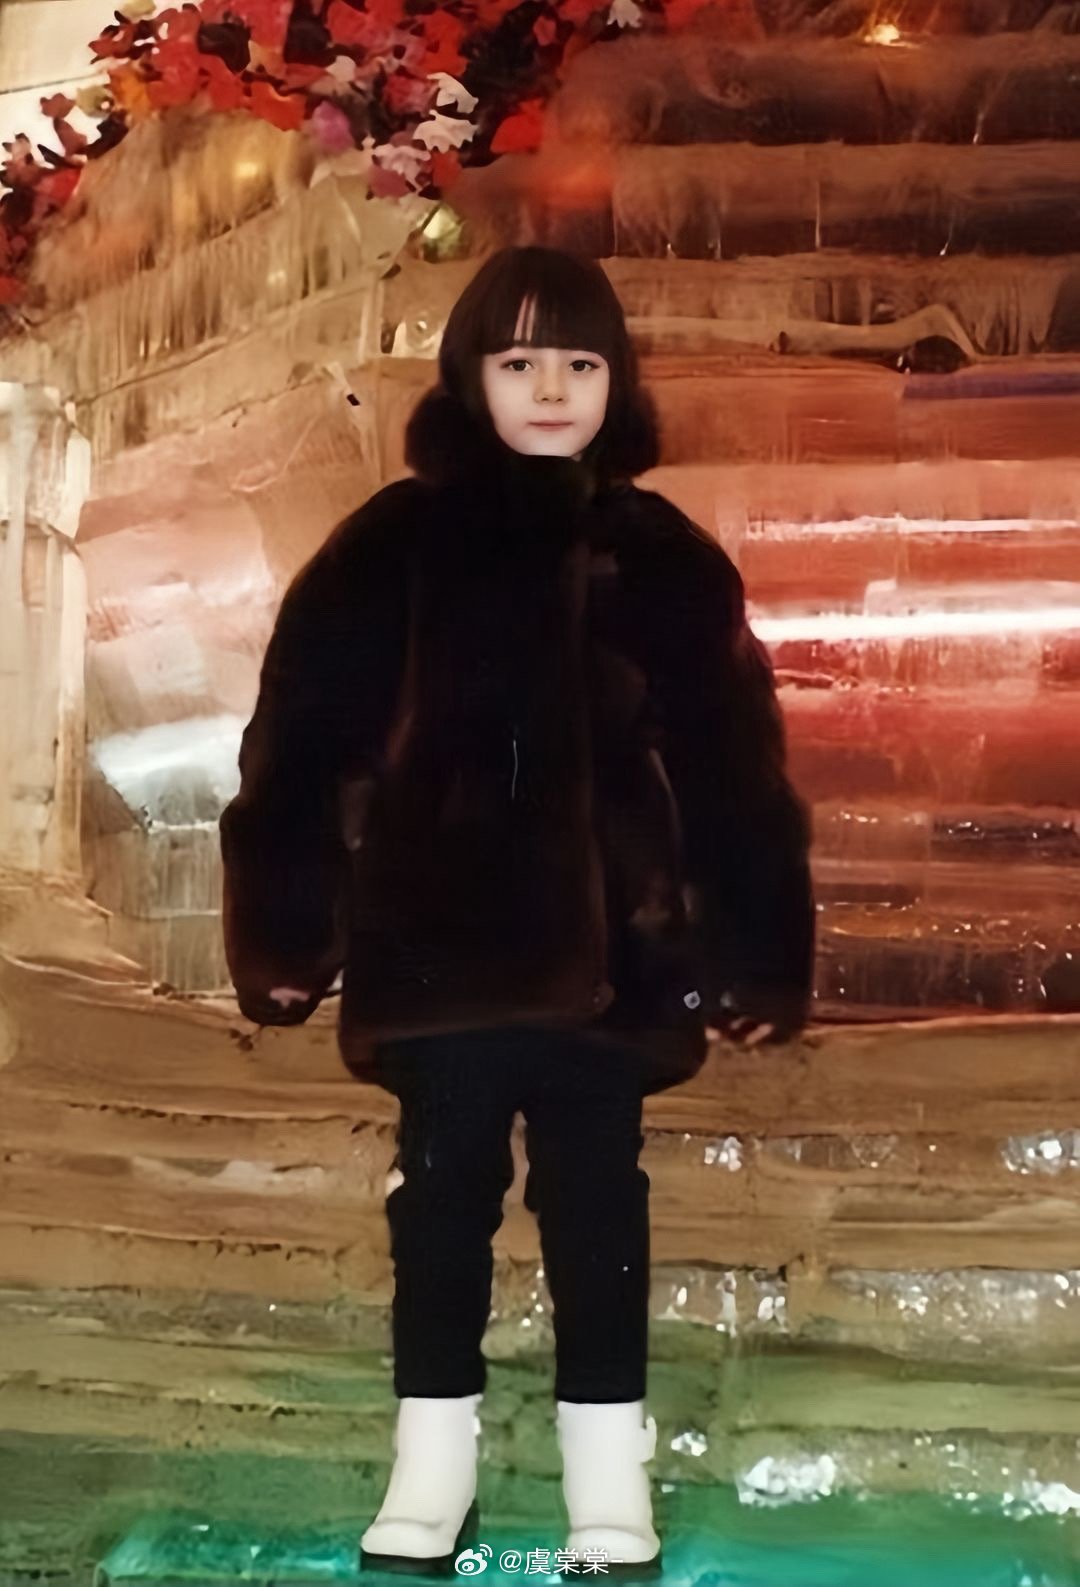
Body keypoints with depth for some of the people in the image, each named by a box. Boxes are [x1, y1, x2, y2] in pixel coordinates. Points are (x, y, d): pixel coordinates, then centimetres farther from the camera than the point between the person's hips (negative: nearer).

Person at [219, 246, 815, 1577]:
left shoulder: (663, 557, 3)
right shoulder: (392, 543, 0)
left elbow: (736, 771, 3)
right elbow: (297, 741, -2)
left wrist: (761, 955, 1)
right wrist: (280, 931, -4)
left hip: (609, 950, 1)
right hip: (441, 947, 0)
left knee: (597, 1198, 10)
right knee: (441, 1193, 11)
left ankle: (607, 1456, 23)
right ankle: (434, 1451, 25)